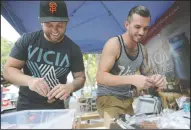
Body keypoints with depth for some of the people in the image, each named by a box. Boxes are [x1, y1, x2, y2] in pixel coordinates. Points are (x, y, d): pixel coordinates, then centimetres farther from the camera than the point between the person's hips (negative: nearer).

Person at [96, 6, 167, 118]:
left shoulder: (143, 50, 2)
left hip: (127, 99, 6)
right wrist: (132, 79, -34)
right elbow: (100, 77, -24)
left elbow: (146, 75, 9)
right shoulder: (114, 44, -18)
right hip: (107, 97, -6)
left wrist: (154, 79, -15)